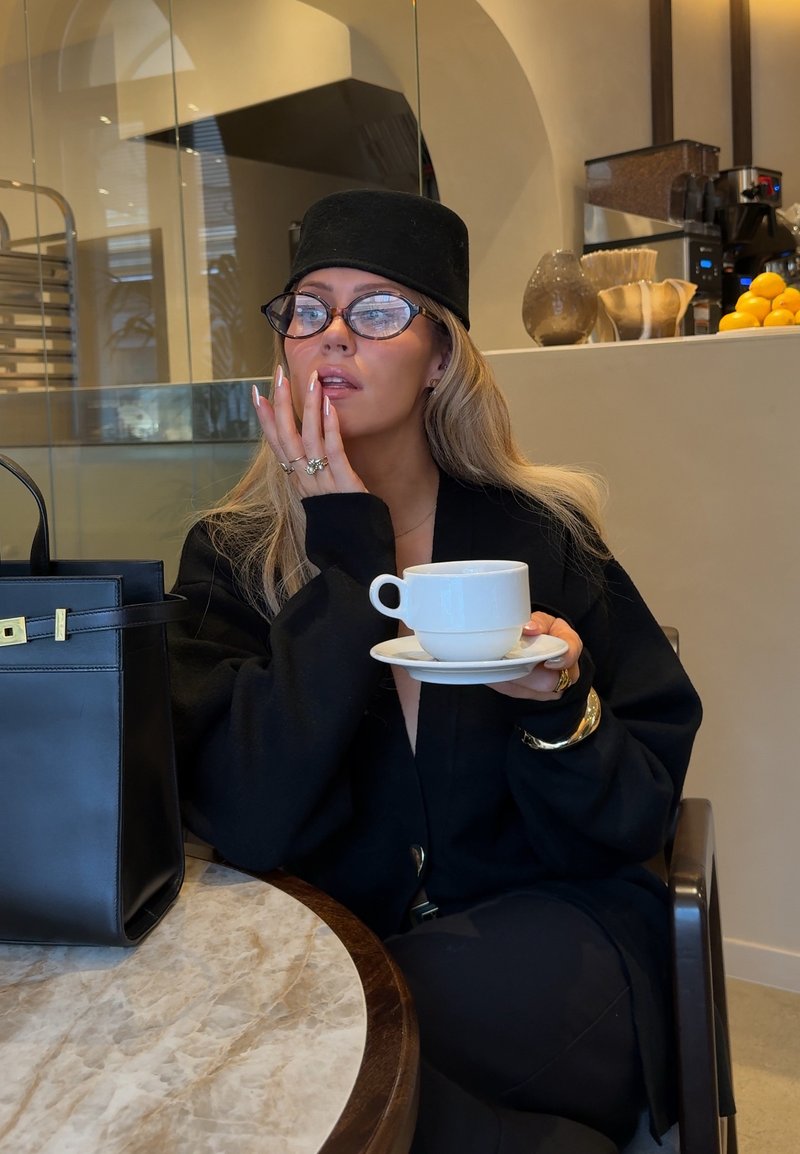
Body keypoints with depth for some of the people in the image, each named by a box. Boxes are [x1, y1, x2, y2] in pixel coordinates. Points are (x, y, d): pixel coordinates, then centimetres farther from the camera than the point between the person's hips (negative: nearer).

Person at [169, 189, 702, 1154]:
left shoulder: (541, 535, -2)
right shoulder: (230, 557, -1)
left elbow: (636, 823, 0)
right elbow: (247, 825, -17)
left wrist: (561, 707, -22)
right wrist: (346, 552, -16)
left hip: (533, 937, -1)